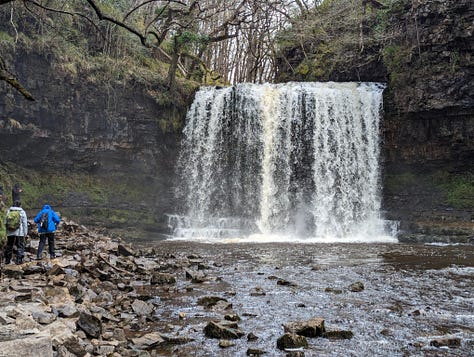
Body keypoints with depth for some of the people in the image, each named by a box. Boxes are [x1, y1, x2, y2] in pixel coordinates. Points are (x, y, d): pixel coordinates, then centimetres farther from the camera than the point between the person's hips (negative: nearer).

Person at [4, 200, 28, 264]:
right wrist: (25, 233, 2)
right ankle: (19, 260, -1)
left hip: (10, 232, 3)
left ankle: (7, 260, 19)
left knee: (9, 246, 13)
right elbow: (25, 223, -3)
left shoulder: (8, 211, 6)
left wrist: (6, 231, 14)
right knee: (20, 246, 3)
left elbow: (5, 222, 8)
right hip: (19, 232, -3)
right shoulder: (22, 212, -3)